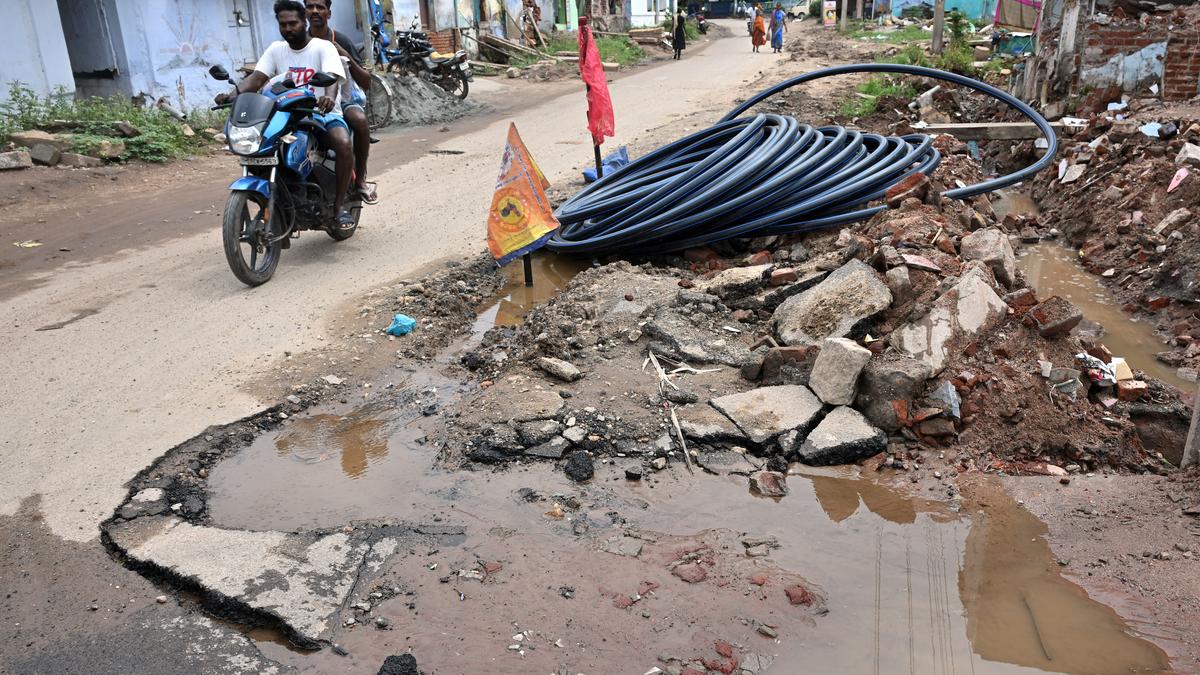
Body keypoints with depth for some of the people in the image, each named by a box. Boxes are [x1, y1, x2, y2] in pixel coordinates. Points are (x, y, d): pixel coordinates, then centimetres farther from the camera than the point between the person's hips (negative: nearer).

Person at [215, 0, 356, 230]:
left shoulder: (323, 47, -2)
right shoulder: (276, 49, 12)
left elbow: (333, 77, -22)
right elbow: (256, 78, -1)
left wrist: (329, 97, -47)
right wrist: (233, 93, -22)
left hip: (323, 112, -4)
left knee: (344, 144, -35)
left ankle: (339, 204, -21)